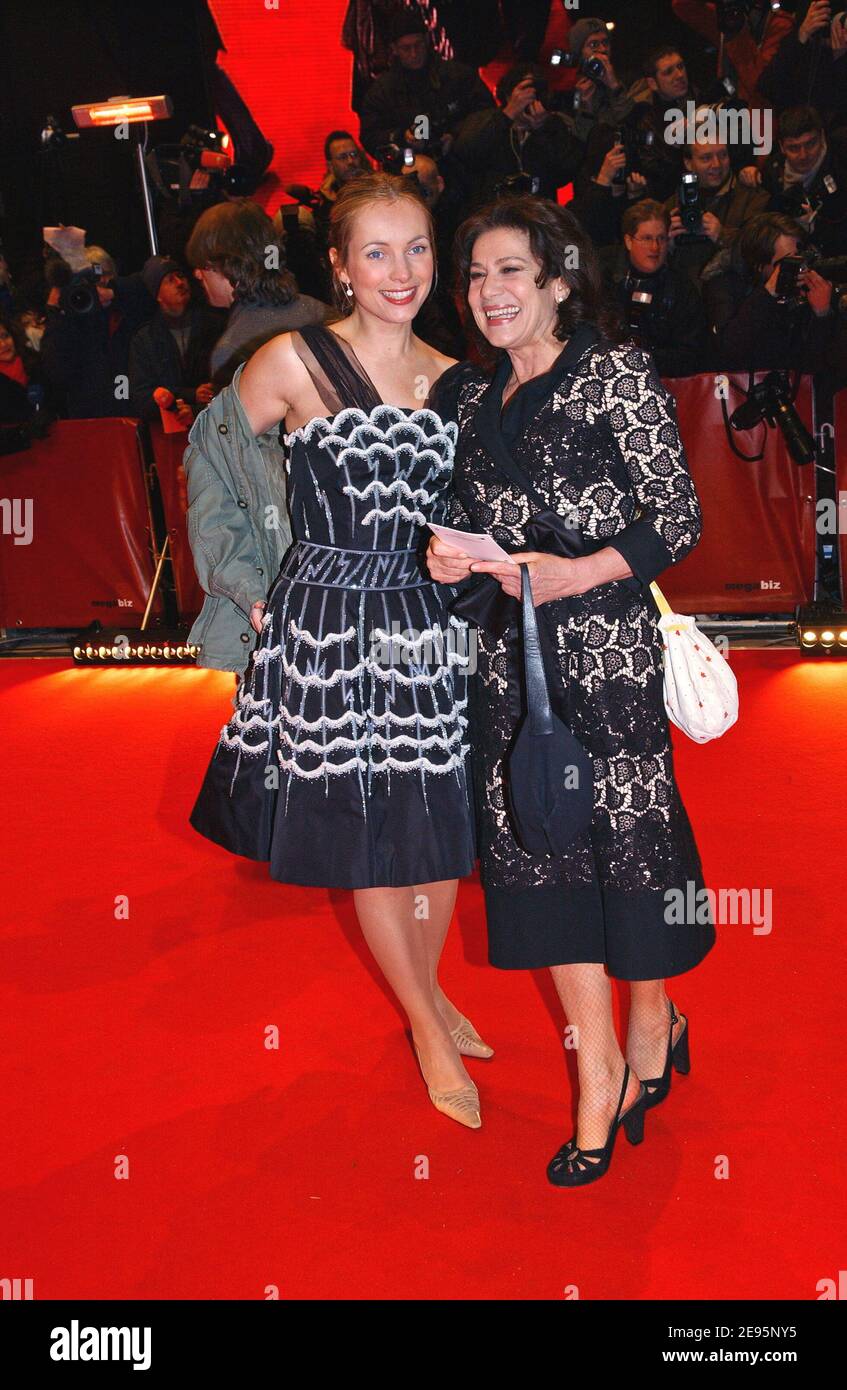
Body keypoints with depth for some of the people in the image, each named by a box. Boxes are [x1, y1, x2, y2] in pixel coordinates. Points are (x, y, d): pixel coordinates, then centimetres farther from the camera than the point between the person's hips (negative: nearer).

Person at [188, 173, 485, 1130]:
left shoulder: (451, 380, 6)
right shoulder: (295, 361, -7)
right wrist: (240, 587, -2)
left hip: (430, 623, 4)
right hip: (326, 627, -4)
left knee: (445, 827, 12)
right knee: (367, 839, 6)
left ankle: (427, 988, 39)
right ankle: (428, 1026, 28)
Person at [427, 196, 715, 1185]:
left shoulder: (619, 376, -3)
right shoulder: (477, 399, 14)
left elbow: (679, 519, -7)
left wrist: (580, 573, -20)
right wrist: (452, 555, 0)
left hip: (607, 646, -5)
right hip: (510, 654, 6)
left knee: (626, 834, 1)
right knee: (535, 845, 6)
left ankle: (653, 1019, 30)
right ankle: (601, 1070, 20)